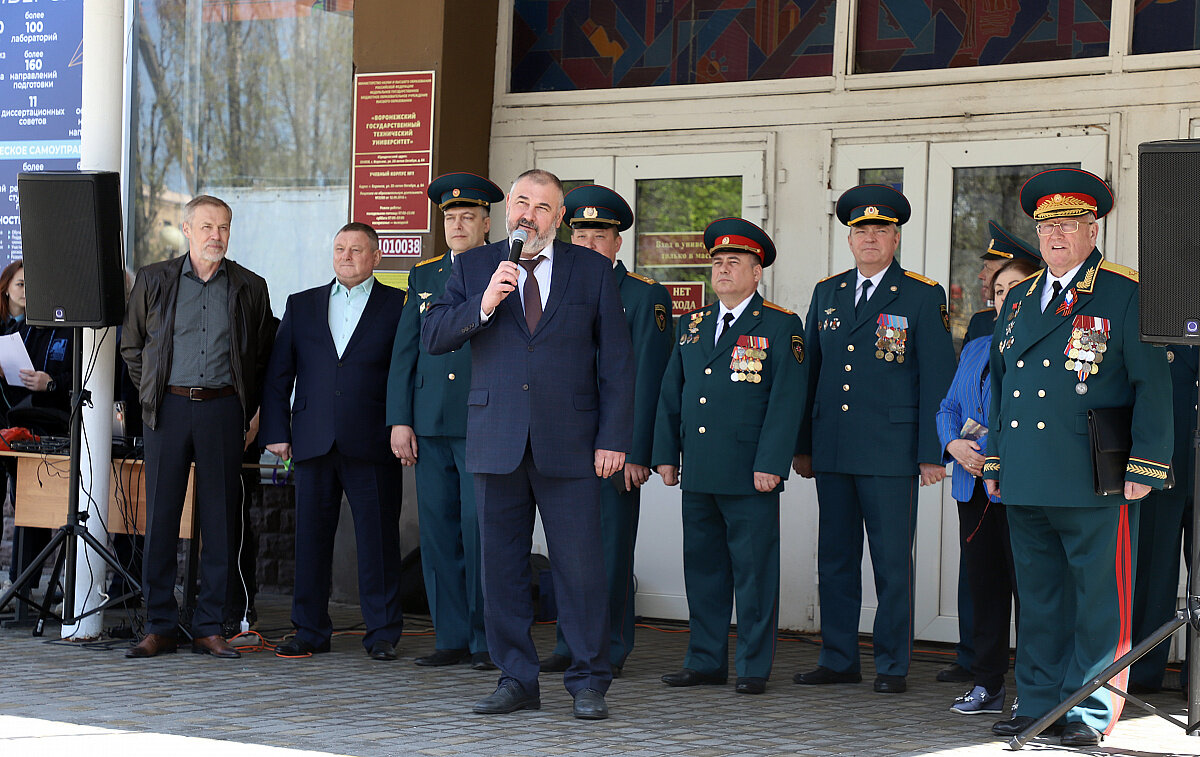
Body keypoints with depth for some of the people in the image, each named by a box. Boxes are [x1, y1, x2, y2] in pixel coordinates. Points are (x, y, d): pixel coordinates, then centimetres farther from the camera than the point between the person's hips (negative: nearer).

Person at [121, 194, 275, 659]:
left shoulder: (249, 288, 8)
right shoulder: (154, 280, 7)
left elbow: (262, 355, 14)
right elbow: (131, 345, 16)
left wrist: (244, 408, 7)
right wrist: (150, 392, 8)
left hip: (222, 409, 0)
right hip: (169, 408, 0)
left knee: (221, 520, 0)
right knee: (160, 516, -1)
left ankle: (209, 629, 7)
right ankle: (159, 628, 6)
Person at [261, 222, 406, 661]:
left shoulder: (399, 307, 5)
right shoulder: (302, 306, 15)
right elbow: (277, 374, 14)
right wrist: (276, 432, 6)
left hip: (373, 444, -3)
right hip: (314, 442, 3)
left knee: (378, 539, -1)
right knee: (311, 538, 5)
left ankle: (382, 633, 8)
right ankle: (310, 631, 14)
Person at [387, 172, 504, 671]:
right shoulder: (424, 276, 15)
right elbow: (405, 351, 14)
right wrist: (400, 419, 6)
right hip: (431, 425, 4)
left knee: (481, 531, -7)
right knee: (438, 531, 4)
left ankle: (488, 641, 2)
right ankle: (452, 639, 12)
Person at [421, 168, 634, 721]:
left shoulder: (592, 270, 6)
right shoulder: (473, 268, 10)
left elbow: (616, 361, 5)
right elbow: (432, 338, 3)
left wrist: (613, 438, -3)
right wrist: (482, 306, -14)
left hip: (569, 443, -2)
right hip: (496, 442, 2)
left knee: (581, 566, -4)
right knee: (501, 566, 6)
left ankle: (588, 683, 7)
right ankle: (516, 680, 16)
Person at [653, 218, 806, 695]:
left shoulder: (781, 327, -1)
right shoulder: (692, 325, 16)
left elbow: (786, 400, -8)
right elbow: (670, 394, 17)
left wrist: (770, 464, -15)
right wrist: (665, 454, 9)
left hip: (750, 474, -5)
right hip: (698, 474, 6)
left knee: (754, 570, -1)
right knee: (702, 567, 10)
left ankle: (754, 667, 7)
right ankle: (706, 661, 19)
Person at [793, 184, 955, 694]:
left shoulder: (923, 296, 0)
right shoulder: (827, 293, 14)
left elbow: (938, 378, -3)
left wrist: (933, 453, -8)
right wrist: (802, 445, 12)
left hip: (891, 451, -4)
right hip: (833, 451, 5)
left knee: (892, 561, -1)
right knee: (835, 558, 8)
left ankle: (892, 665, 7)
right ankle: (838, 660, 17)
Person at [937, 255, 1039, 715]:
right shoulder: (975, 349, 19)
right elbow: (949, 408, 19)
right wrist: (954, 444, -2)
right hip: (974, 484, 6)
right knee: (982, 581, 8)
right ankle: (987, 685, 16)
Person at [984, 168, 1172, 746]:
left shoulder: (1125, 294, -2)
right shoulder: (1019, 301, 17)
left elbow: (1153, 386, -6)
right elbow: (1000, 383, 24)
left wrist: (1144, 468, -11)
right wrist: (994, 460, 18)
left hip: (1095, 482, -5)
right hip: (1025, 483, 5)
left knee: (1100, 600, -1)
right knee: (1038, 598, 11)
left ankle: (1092, 711, 7)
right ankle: (1037, 702, 20)